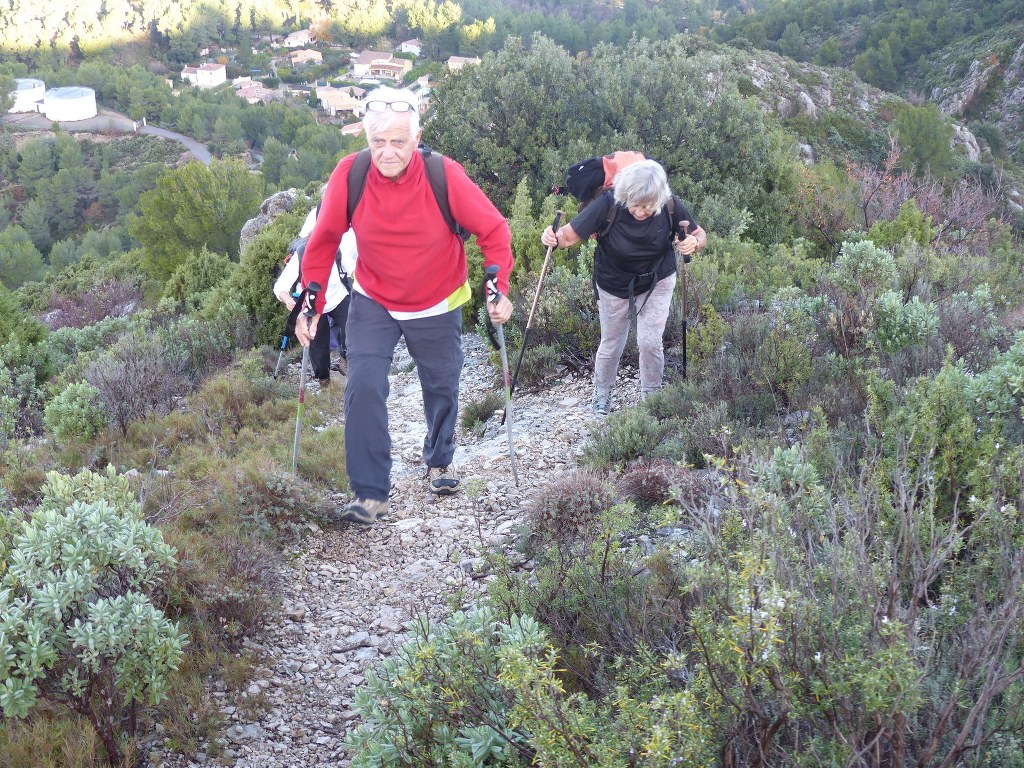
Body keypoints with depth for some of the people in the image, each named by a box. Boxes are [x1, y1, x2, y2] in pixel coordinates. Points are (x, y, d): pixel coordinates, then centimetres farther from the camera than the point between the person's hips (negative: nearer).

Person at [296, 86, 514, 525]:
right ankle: (370, 494, -4)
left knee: (442, 388, 15)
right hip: (372, 303, 0)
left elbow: (493, 230, -13)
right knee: (363, 388, -14)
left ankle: (439, 461, 45)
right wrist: (311, 304, -9)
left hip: (437, 306, 0)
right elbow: (323, 242, -8)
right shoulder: (349, 175, -21)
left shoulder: (445, 176, -24)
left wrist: (499, 288, -21)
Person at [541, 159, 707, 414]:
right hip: (613, 286, 0)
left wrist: (694, 243, -35)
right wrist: (554, 238, -54)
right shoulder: (608, 204, -32)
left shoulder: (670, 206, -25)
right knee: (611, 344, 13)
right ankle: (602, 392, 41)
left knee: (650, 342, -6)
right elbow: (570, 235, -31)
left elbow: (700, 235, -11)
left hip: (657, 282, 1)